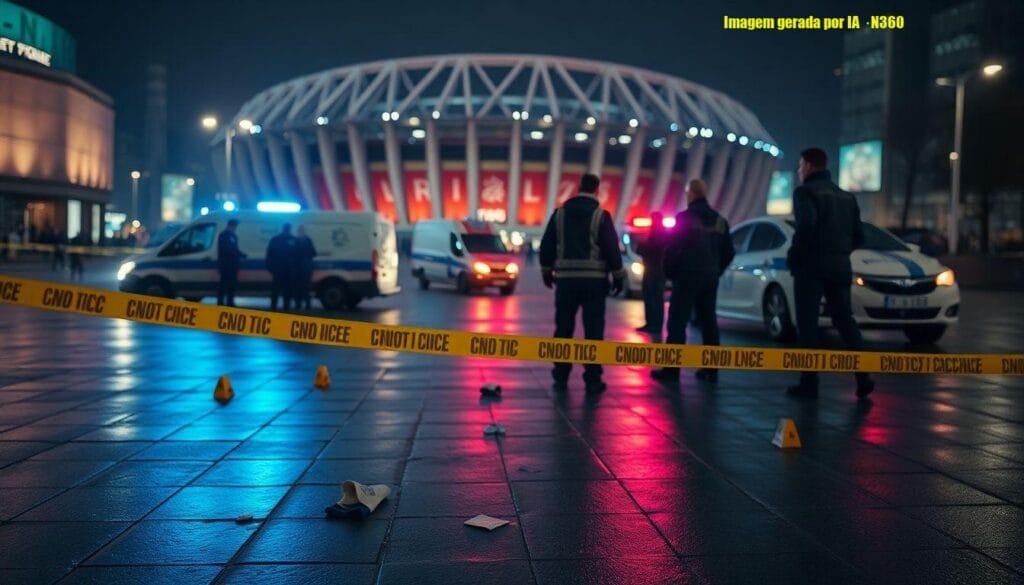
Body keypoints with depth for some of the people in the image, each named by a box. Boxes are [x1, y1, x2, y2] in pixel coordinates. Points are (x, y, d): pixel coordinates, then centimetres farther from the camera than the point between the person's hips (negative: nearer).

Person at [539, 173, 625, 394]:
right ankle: (592, 380, 0)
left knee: (563, 329, 8)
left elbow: (546, 246, 9)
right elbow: (612, 248, -5)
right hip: (594, 280, -3)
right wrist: (618, 276, 3)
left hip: (566, 279, 3)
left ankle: (560, 378, 9)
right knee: (593, 331, 1)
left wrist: (546, 272, 19)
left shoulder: (560, 213, 6)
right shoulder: (601, 215, -3)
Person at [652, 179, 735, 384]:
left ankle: (671, 370, -6)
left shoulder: (684, 218, -9)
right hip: (710, 278, 6)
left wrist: (669, 272, 1)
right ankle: (710, 370, 12)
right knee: (708, 322, 11)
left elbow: (672, 249, -13)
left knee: (677, 323, -3)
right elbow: (728, 252, 13)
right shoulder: (720, 221, 11)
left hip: (687, 276, -6)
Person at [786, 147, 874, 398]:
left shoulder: (805, 191, -6)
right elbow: (858, 235, 14)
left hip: (811, 265, -6)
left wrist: (793, 256, -12)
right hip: (840, 266, 6)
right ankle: (863, 375, -3)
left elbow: (807, 225, -23)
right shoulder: (846, 196, 17)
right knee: (845, 320, 9)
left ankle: (809, 382, 2)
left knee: (808, 324, 0)